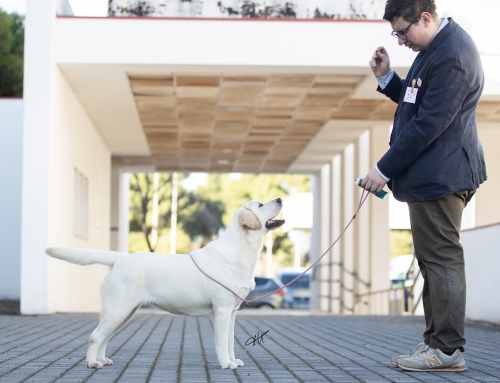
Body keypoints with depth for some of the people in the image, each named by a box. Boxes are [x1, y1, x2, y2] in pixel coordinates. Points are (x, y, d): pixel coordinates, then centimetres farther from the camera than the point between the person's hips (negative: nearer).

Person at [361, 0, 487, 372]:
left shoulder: (452, 55, -20)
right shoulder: (435, 47, 14)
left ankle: (448, 349, 0)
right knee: (434, 259, 13)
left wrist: (384, 169, -17)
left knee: (442, 258, -6)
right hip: (432, 175, 11)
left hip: (440, 176, -11)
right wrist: (387, 77, 7)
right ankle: (437, 341, 21)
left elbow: (429, 123, -22)